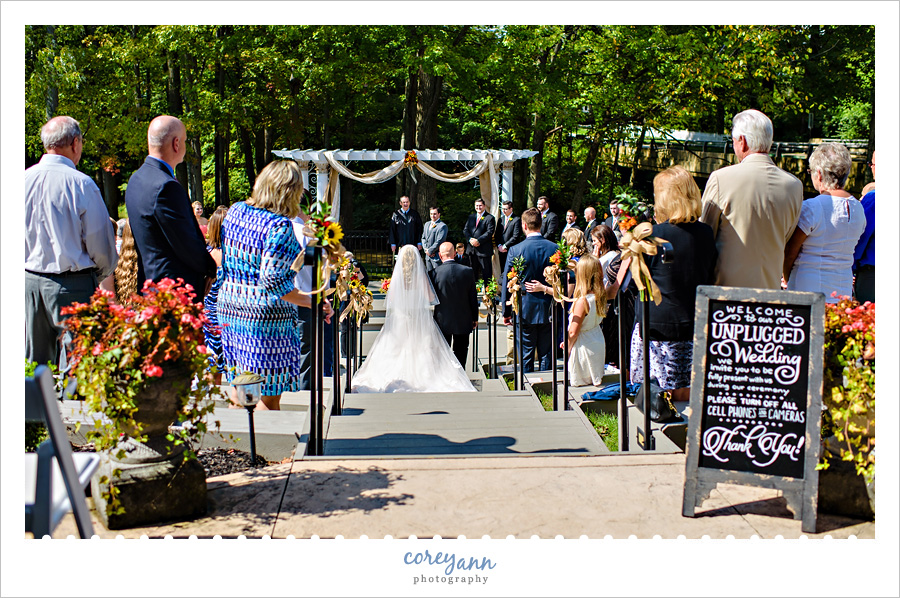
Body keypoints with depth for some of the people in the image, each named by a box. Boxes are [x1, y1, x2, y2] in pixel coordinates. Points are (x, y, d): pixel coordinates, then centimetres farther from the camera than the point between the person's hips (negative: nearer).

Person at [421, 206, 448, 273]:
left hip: (437, 256, -7)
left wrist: (430, 251, -11)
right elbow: (423, 238, 17)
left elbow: (439, 241, -15)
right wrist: (426, 249, 0)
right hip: (427, 255, 7)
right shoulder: (427, 224, 18)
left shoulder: (442, 226, -9)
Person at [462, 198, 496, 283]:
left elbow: (489, 232, -12)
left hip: (484, 250, -6)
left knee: (486, 273, -3)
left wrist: (478, 240, -20)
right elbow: (465, 230, 9)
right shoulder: (471, 217, 16)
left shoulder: (489, 218, -3)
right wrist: (470, 239, -10)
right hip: (472, 250, 6)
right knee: (473, 272, 12)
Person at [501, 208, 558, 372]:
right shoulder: (554, 248, -3)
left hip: (525, 310, -2)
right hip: (548, 311, 2)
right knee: (546, 356, 10)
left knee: (526, 356, 5)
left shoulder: (515, 250, -9)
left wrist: (506, 312, 6)